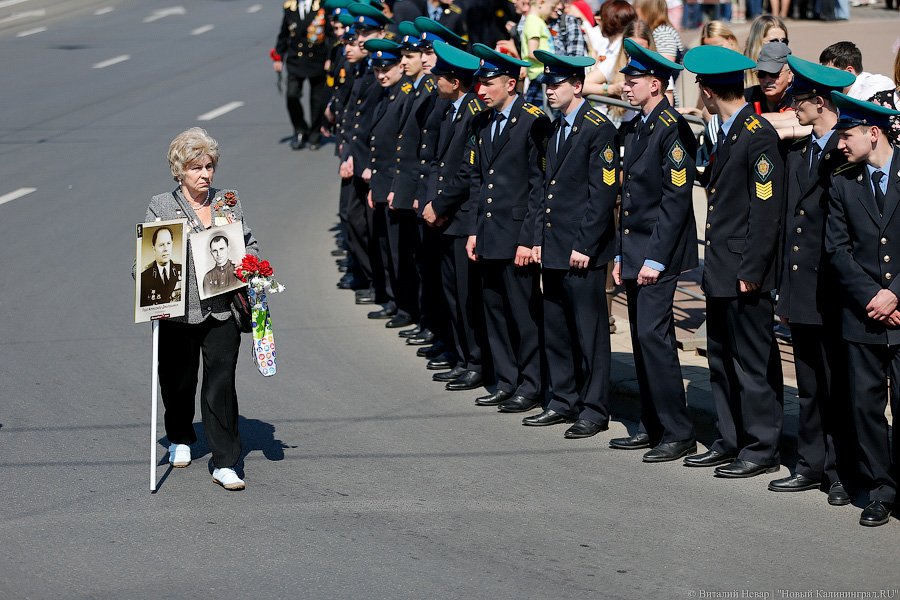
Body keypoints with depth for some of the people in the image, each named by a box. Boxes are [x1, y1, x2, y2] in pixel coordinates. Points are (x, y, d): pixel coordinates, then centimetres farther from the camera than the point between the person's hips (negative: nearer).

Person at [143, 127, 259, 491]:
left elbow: (250, 246, 17)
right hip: (178, 312, -1)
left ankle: (225, 464, -2)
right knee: (179, 382, 14)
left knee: (221, 385, -6)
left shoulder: (229, 203, 7)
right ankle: (180, 440, 42)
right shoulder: (161, 207, -1)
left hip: (222, 311, 1)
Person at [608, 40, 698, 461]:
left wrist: (655, 259, -18)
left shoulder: (673, 130, -13)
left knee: (654, 336, -12)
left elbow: (676, 200, -17)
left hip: (658, 255, -9)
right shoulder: (635, 129, 15)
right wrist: (620, 255, 15)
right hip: (634, 253, 9)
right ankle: (652, 427, 18)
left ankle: (678, 434, -7)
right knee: (642, 339, 11)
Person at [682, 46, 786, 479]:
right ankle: (730, 443, 22)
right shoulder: (727, 134, 14)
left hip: (745, 276, -10)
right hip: (720, 273, 10)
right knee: (722, 361, 14)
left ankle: (761, 450, 4)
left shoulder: (758, 135, -15)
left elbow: (767, 208, -18)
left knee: (753, 362, -2)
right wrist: (712, 266, 14)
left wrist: (750, 272, -19)